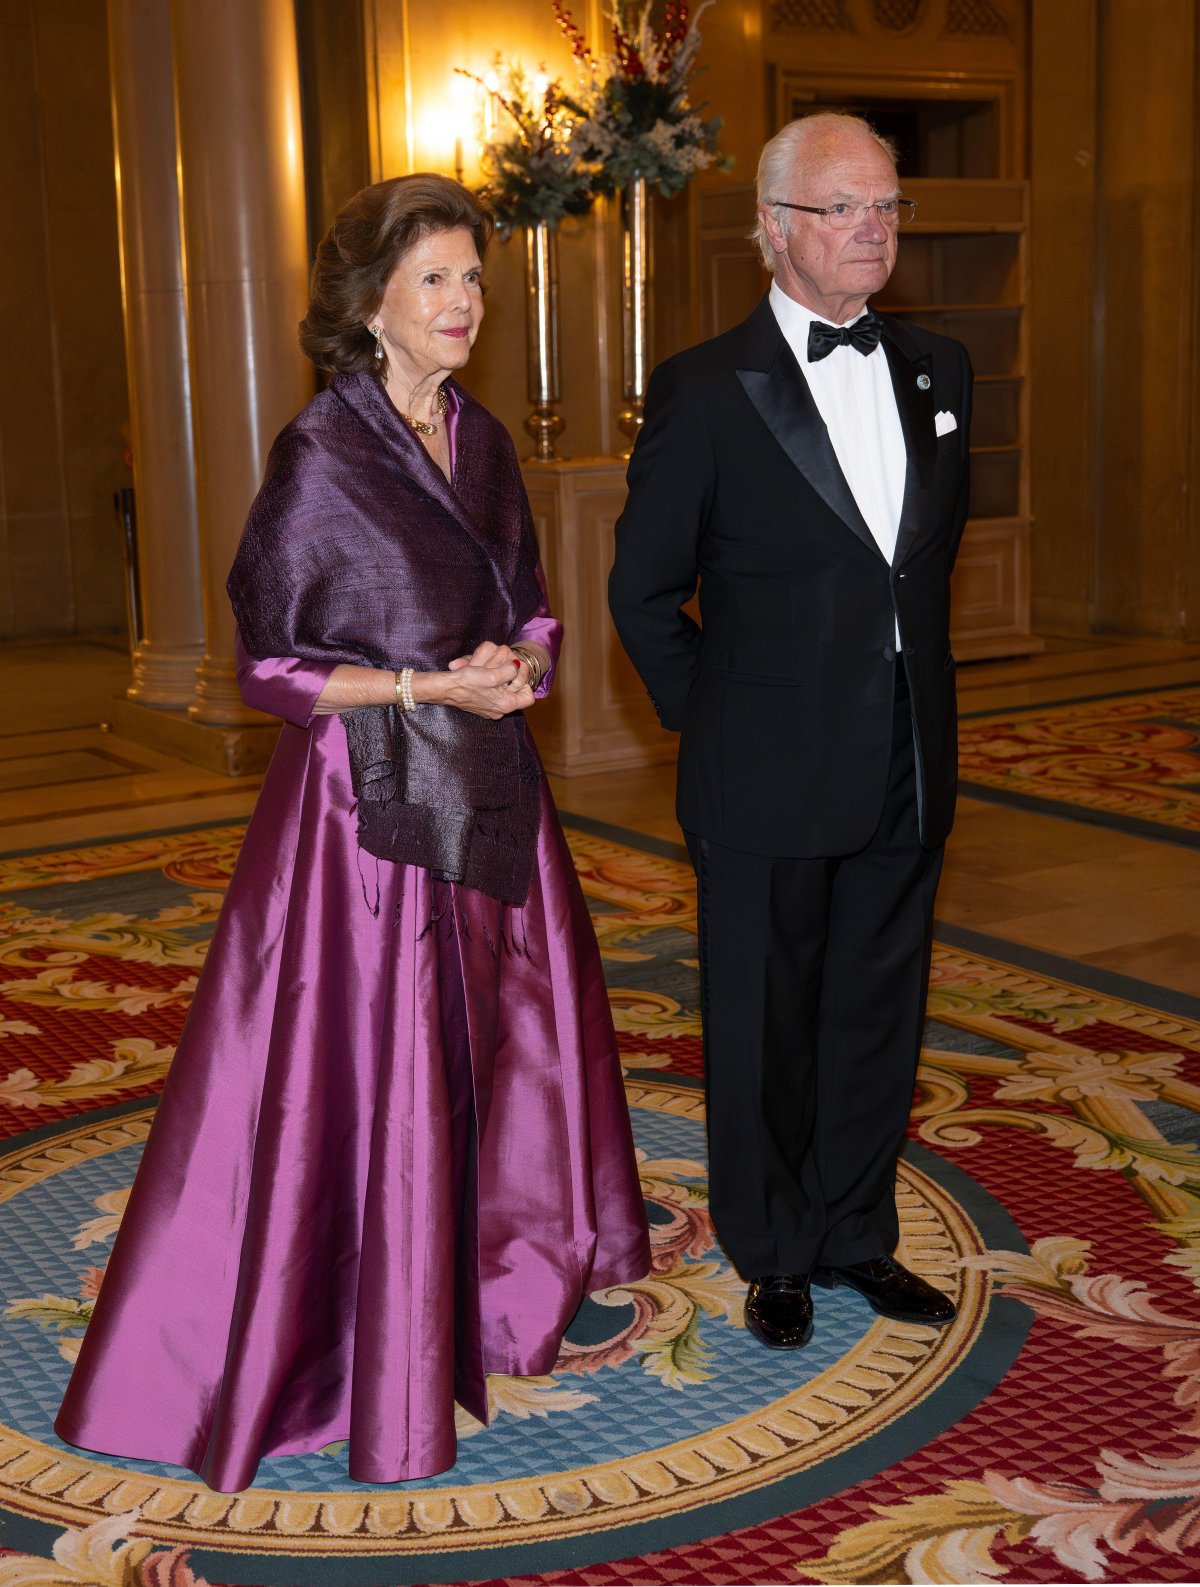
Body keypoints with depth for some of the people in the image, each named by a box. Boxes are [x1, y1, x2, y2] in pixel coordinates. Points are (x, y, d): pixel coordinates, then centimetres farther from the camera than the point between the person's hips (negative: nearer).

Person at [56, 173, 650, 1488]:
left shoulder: (481, 440, 9)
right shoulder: (322, 455, -11)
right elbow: (269, 664, -9)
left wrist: (518, 664, -5)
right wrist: (429, 689, -16)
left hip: (489, 798, 7)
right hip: (370, 807, -7)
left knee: (507, 1052, 15)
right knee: (367, 1075, 0)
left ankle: (501, 1288, 35)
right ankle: (376, 1365, 15)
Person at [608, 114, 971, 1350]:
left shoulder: (937, 371, 7)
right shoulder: (704, 391, -9)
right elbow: (642, 590, -2)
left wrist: (921, 707, 14)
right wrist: (712, 724, 0)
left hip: (906, 775, 5)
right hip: (770, 783, -4)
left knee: (877, 1013, 15)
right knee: (763, 1027, 9)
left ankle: (855, 1233, 33)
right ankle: (774, 1251, 28)